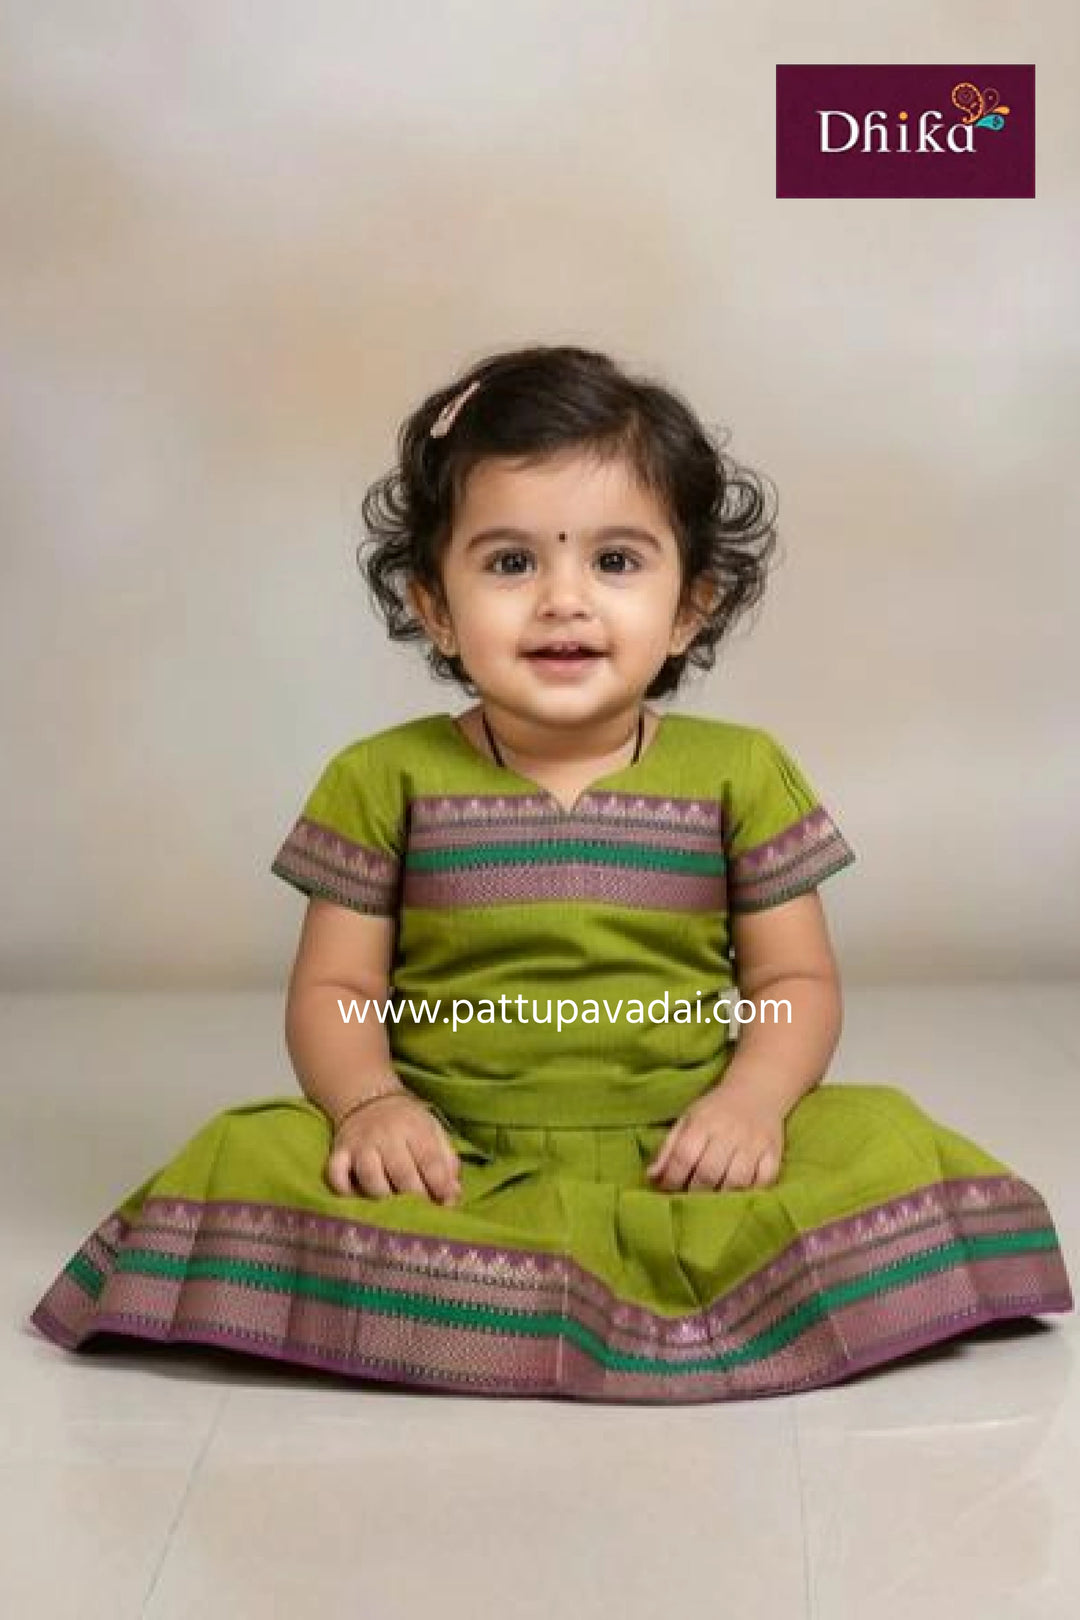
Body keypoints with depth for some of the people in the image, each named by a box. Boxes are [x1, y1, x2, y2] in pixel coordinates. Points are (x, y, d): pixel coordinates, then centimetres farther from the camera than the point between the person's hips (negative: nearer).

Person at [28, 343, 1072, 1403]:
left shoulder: (737, 771, 5)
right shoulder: (386, 778, 5)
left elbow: (796, 982, 6)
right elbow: (334, 990, 4)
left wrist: (753, 1097, -14)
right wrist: (369, 1102, -17)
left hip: (681, 1153, 0)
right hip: (450, 1158, 0)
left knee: (890, 1151, -22)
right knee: (244, 1165, -24)